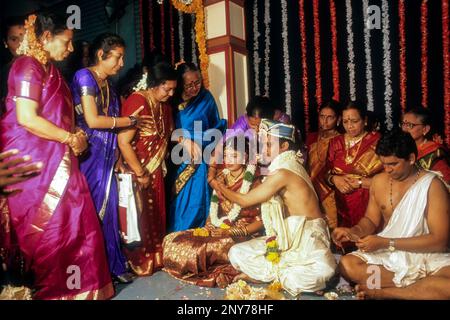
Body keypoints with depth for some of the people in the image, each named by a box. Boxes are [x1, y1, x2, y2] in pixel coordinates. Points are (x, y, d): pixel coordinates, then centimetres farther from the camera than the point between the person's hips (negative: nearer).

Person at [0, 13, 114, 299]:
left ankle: (70, 285, 24)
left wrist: (75, 137, 4)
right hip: (35, 163, -9)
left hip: (56, 160, 9)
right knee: (47, 231, 0)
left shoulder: (50, 69, 17)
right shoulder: (28, 66, -11)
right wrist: (71, 139, -13)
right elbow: (26, 118, -22)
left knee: (74, 223, 10)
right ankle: (46, 289, 18)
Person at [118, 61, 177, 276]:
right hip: (136, 173, -8)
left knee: (156, 215, 16)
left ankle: (154, 257, 33)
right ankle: (138, 262, 22)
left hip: (155, 171, 8)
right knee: (139, 217, 4)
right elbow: (123, 142, -27)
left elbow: (168, 132, 17)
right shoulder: (138, 102, -23)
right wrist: (140, 174, -20)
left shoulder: (163, 105, 4)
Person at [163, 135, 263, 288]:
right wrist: (207, 228, -1)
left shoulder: (253, 182, -8)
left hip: (241, 235, -7)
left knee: (208, 248, -37)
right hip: (216, 230, 7)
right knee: (171, 241, -10)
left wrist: (238, 232, -19)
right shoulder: (221, 179, 10)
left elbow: (261, 220, -9)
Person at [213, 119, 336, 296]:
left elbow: (244, 200, -11)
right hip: (288, 234, 9)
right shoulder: (286, 166, 10)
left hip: (307, 236, -9)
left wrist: (217, 184, 4)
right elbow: (271, 209, 16)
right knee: (236, 253, -3)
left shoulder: (282, 172, -19)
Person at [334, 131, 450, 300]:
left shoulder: (432, 186, -12)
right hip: (387, 253, 4)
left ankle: (380, 292, -19)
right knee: (346, 265, -23)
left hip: (427, 255, -3)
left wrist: (386, 243, -21)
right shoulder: (379, 181, 2)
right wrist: (353, 231, -11)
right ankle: (422, 288, -15)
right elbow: (371, 221, 12)